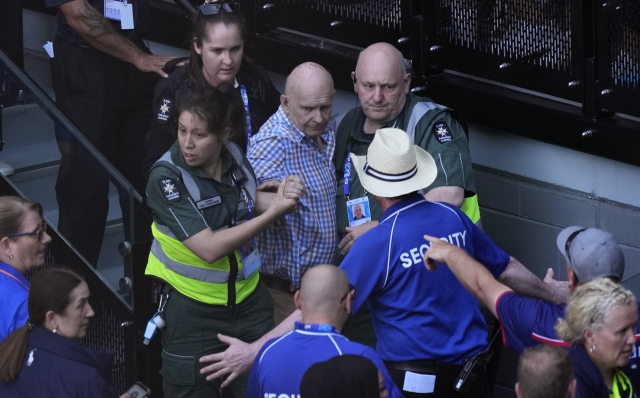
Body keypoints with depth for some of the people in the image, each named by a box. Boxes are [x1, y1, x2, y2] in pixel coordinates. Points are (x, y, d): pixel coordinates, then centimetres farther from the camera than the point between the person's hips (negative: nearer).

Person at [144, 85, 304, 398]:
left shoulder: (235, 157, -5)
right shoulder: (166, 177, -20)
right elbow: (210, 248, -27)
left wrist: (280, 198, -6)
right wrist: (274, 212, -25)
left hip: (248, 300, 5)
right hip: (192, 312, -5)